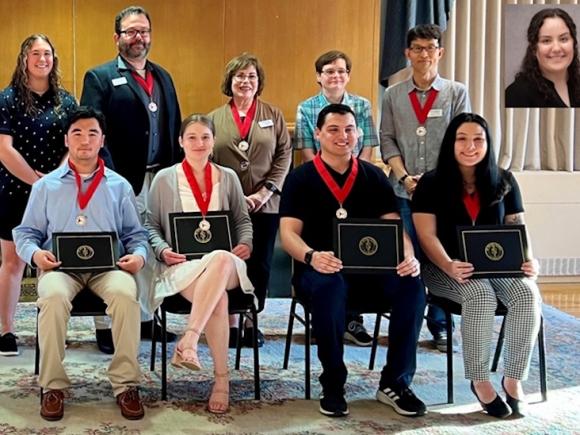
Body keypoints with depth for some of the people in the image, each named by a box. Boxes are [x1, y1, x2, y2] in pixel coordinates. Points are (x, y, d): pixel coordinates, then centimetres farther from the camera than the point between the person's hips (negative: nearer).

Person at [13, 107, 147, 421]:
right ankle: (53, 386, -22)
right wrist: (35, 253, -8)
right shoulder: (45, 186, 15)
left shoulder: (119, 186, 16)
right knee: (53, 297, -35)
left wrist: (139, 255, -8)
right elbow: (25, 233, 14)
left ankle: (126, 384, -23)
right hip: (60, 266, 0)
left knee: (126, 294, -34)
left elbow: (135, 233, 14)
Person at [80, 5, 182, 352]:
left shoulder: (163, 77, 16)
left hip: (160, 179, 6)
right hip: (122, 180, -5)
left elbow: (175, 129, 16)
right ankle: (106, 325, 7)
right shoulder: (100, 77, -1)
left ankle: (146, 318, 23)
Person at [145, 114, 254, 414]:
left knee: (221, 259, -42)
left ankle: (188, 341, -46)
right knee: (218, 299, -38)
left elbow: (243, 220, 21)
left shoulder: (228, 178, 18)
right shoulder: (164, 179, 10)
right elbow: (151, 225, 12)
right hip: (182, 265, -2)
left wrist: (246, 243, 0)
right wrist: (163, 250, -8)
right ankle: (221, 378, -35)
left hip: (224, 261, 2)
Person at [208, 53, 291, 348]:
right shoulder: (214, 119, 6)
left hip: (265, 206, 1)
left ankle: (251, 322, 16)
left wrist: (265, 192, -9)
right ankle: (230, 323, 12)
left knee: (259, 265, 5)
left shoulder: (273, 116, 7)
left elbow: (284, 156, 1)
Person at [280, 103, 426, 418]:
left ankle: (395, 383, -11)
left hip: (370, 268, 3)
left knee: (411, 286, -27)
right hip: (320, 269, -3)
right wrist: (311, 256, -28)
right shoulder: (300, 179, 4)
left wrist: (407, 258, -18)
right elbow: (288, 233, -6)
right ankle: (333, 385, -18)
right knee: (330, 286, -38)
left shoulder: (374, 177, 12)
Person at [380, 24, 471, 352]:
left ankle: (440, 326, 11)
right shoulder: (393, 95, 10)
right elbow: (387, 140, 7)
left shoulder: (457, 92, 5)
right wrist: (404, 177, -7)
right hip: (403, 190, 1)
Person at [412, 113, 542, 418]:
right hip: (445, 268, -3)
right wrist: (450, 267, -28)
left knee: (528, 293, -28)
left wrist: (528, 259, -15)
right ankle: (479, 381, -18)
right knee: (480, 295, -35)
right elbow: (427, 236, -9)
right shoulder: (431, 183, -2)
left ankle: (513, 378, -13)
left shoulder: (504, 182, 7)